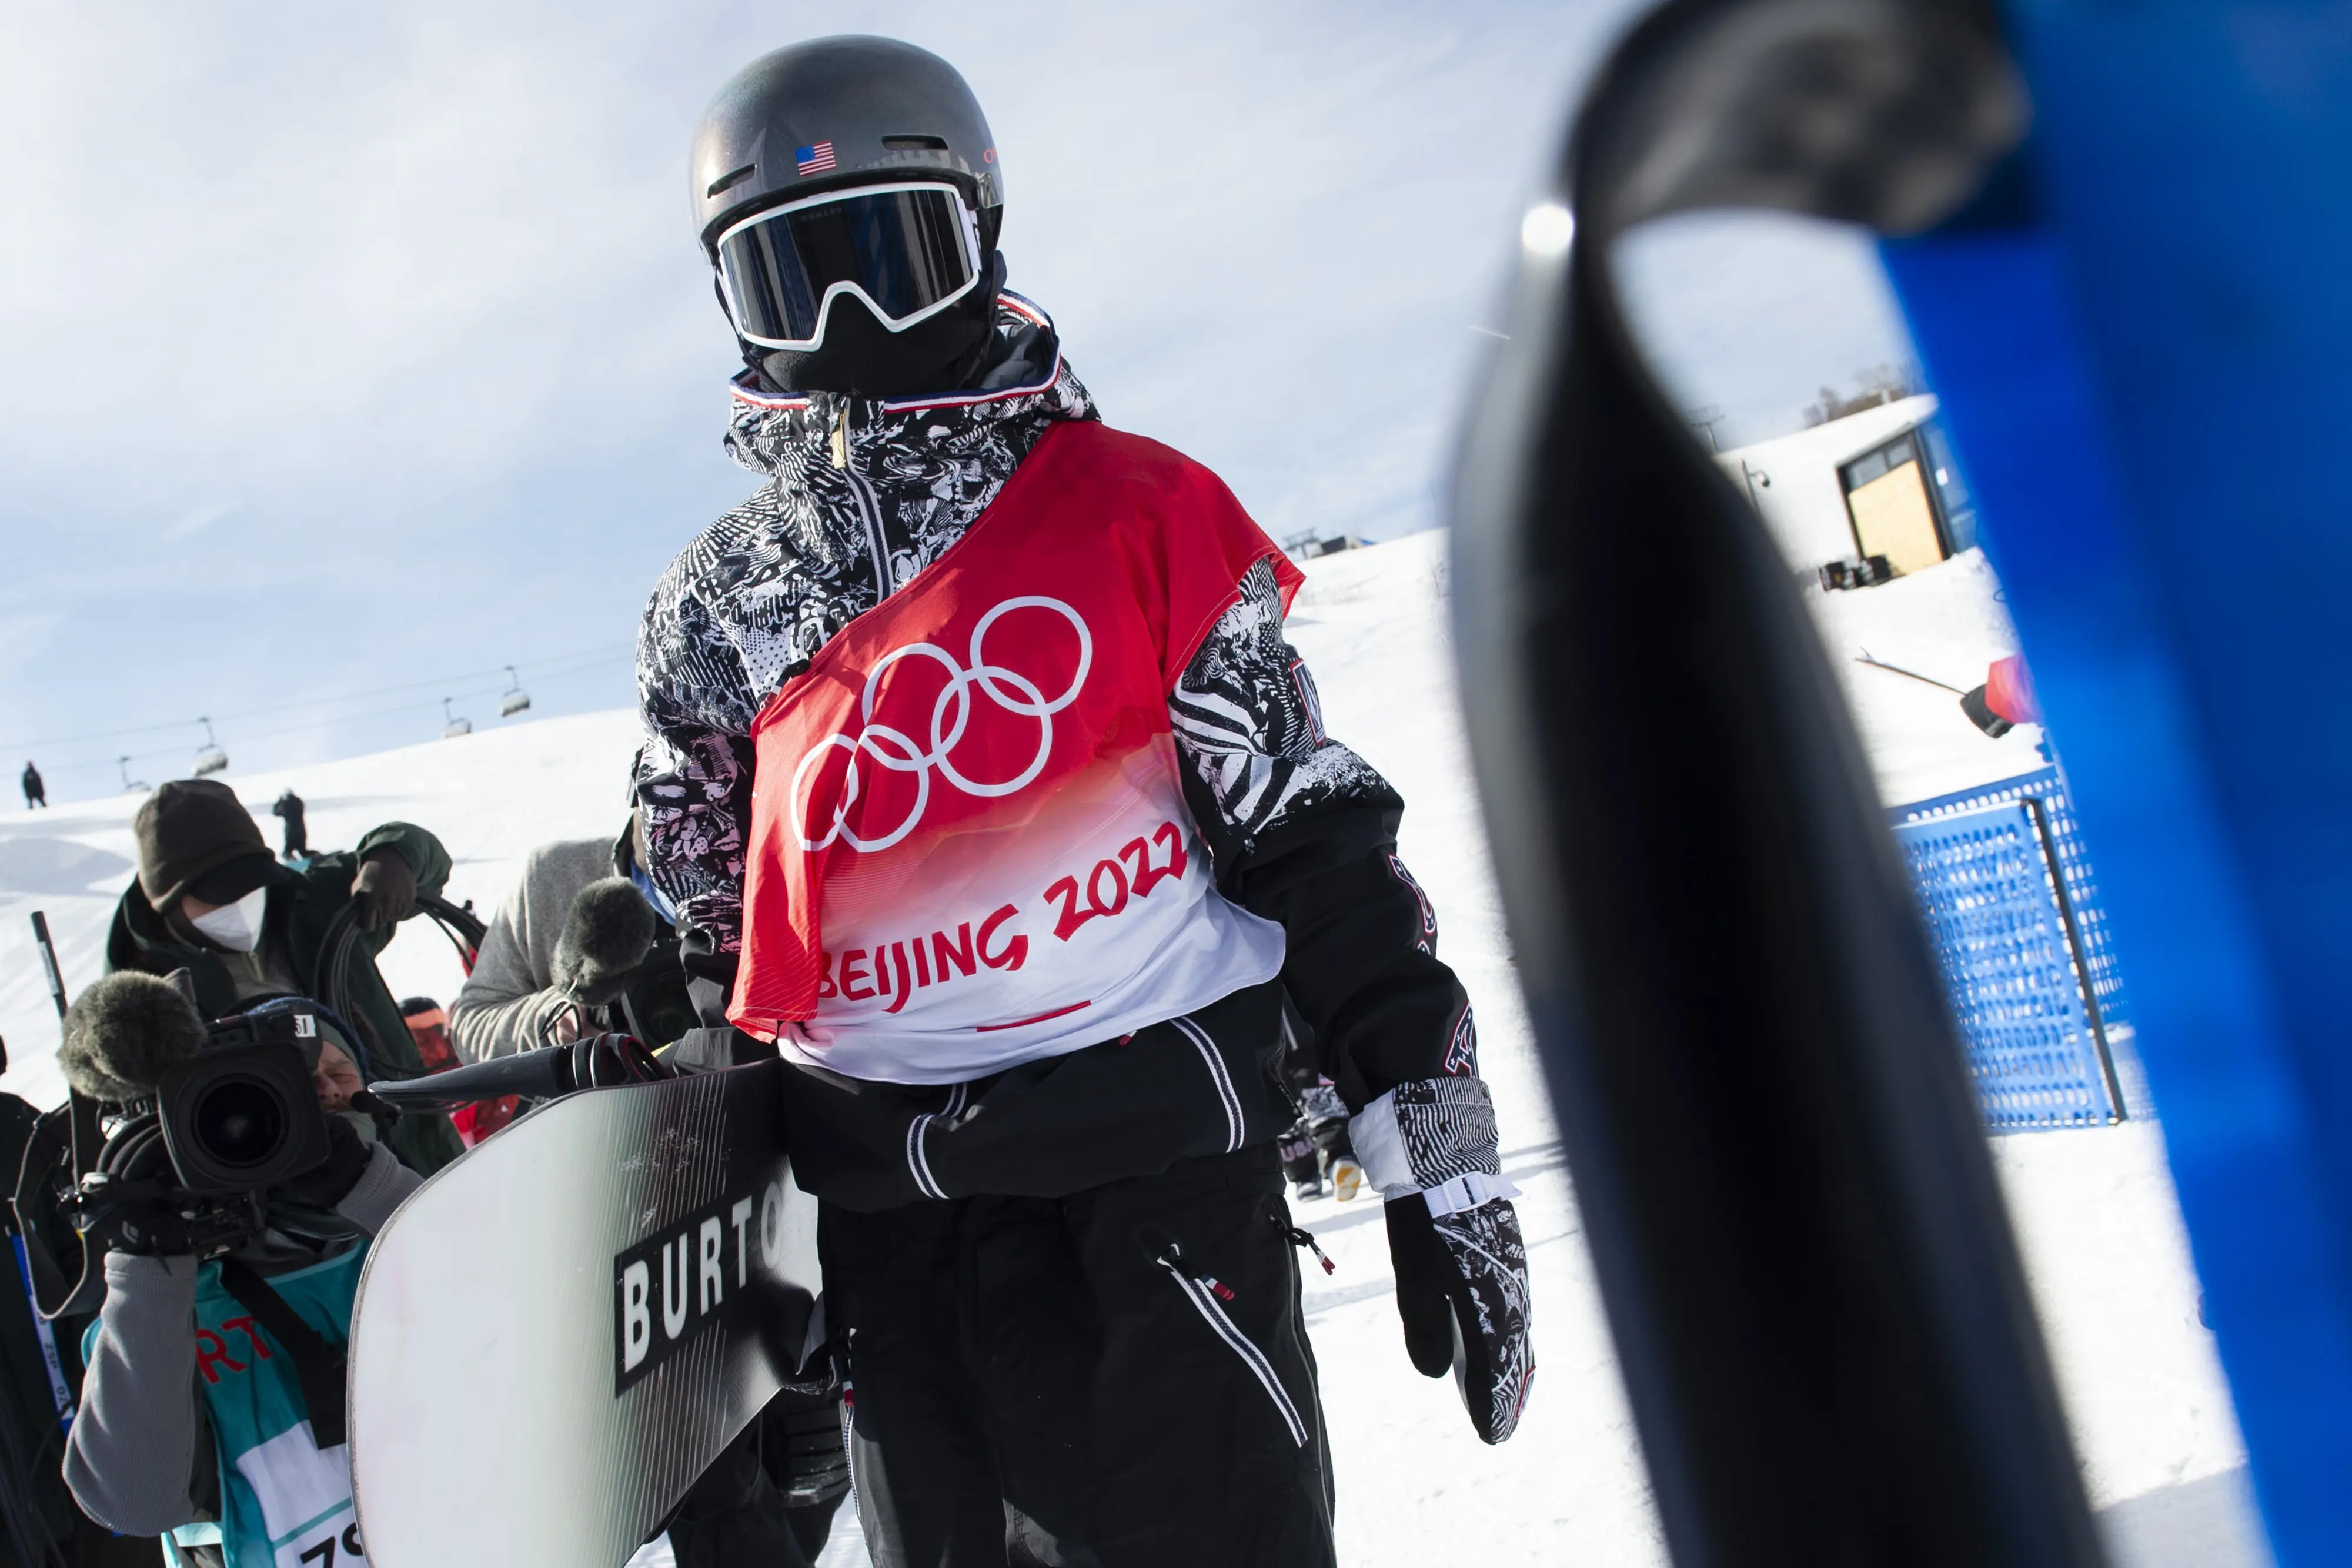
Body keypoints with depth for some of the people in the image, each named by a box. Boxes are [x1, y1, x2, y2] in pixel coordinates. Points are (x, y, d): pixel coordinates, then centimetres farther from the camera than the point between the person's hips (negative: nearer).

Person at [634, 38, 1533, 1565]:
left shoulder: (1132, 511, -1)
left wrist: (1443, 1166, -5)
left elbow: (1317, 841, -2)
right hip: (893, 1220, 3)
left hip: (1161, 1156, -3)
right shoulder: (716, 607, 9)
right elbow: (704, 946, 14)